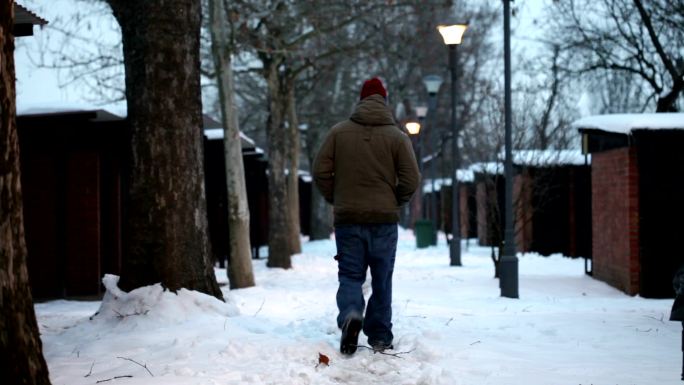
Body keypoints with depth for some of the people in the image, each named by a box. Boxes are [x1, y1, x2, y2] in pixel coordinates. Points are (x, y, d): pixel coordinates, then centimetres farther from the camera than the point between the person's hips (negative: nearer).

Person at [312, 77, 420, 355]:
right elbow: (411, 179, -5)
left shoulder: (339, 131, 1)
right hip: (384, 219, 0)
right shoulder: (397, 136, -2)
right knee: (382, 280, 11)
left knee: (350, 275, 6)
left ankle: (351, 314, -23)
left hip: (347, 218, 0)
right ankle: (380, 337, 13)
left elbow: (321, 171, -2)